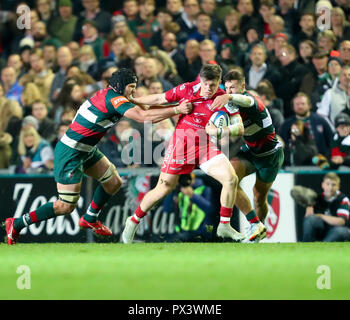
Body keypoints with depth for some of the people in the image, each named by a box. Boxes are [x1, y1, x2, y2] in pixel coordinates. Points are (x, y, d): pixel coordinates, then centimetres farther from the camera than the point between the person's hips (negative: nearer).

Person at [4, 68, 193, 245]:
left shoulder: (107, 94, 7)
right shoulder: (114, 99, -20)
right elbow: (144, 117, -28)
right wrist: (177, 110, -24)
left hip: (86, 150, 10)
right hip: (70, 153, -10)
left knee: (114, 182, 13)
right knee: (66, 206, -8)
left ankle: (90, 219, 33)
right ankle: (16, 225, 2)